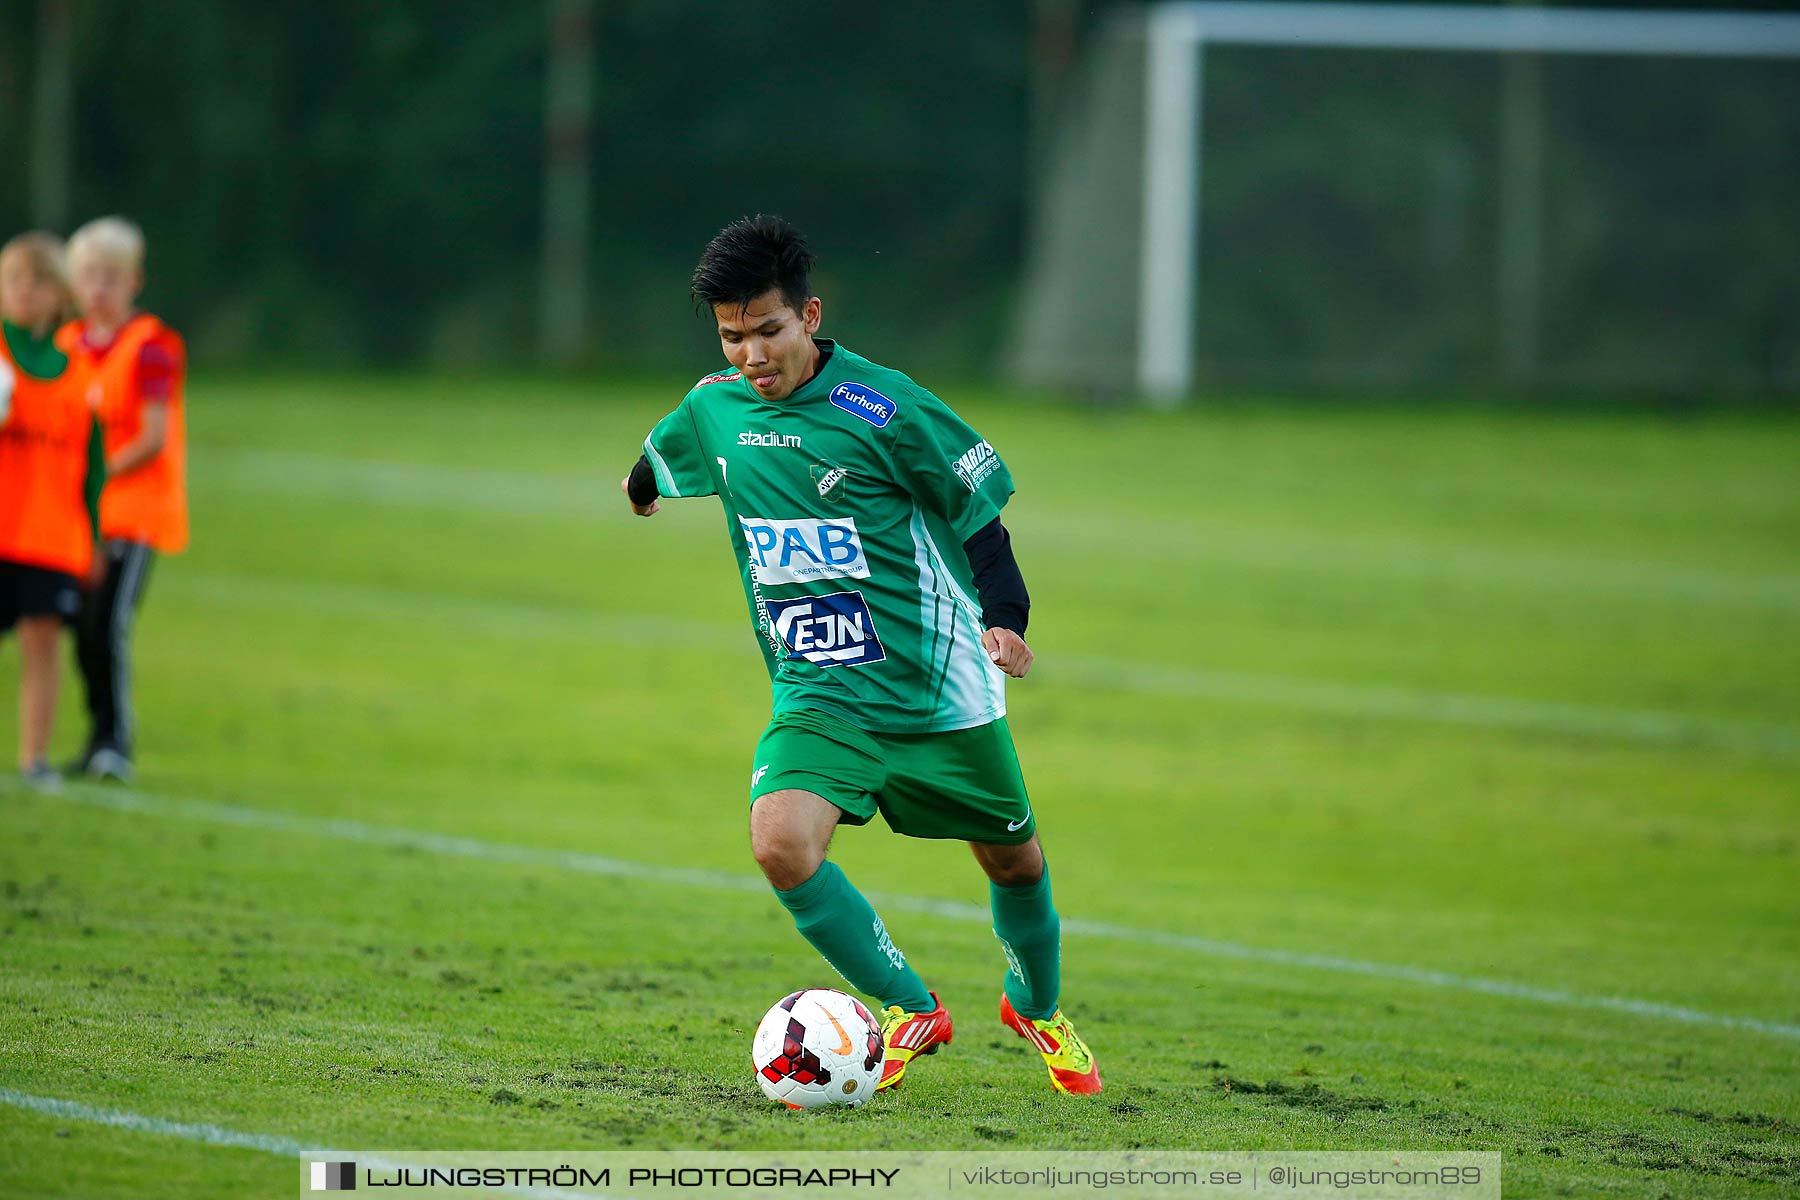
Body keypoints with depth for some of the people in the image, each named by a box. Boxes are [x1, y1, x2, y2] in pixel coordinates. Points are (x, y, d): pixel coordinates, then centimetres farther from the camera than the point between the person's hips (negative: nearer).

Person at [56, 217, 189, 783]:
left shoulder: (152, 347, -9)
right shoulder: (68, 344, 10)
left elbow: (154, 440, -14)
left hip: (136, 508, -6)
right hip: (81, 515, 6)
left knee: (108, 625, -16)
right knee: (84, 629, 5)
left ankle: (116, 743, -9)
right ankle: (100, 740, 17)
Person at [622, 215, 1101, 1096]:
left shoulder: (881, 407, -15)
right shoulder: (715, 409, 0)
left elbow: (979, 511, -6)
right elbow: (659, 461, 25)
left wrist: (1004, 615, -20)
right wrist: (643, 483, 47)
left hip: (936, 686, -2)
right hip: (817, 693, 2)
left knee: (1013, 859, 14)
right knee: (781, 844, -24)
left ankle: (1036, 1006, 46)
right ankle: (912, 1012, -5)